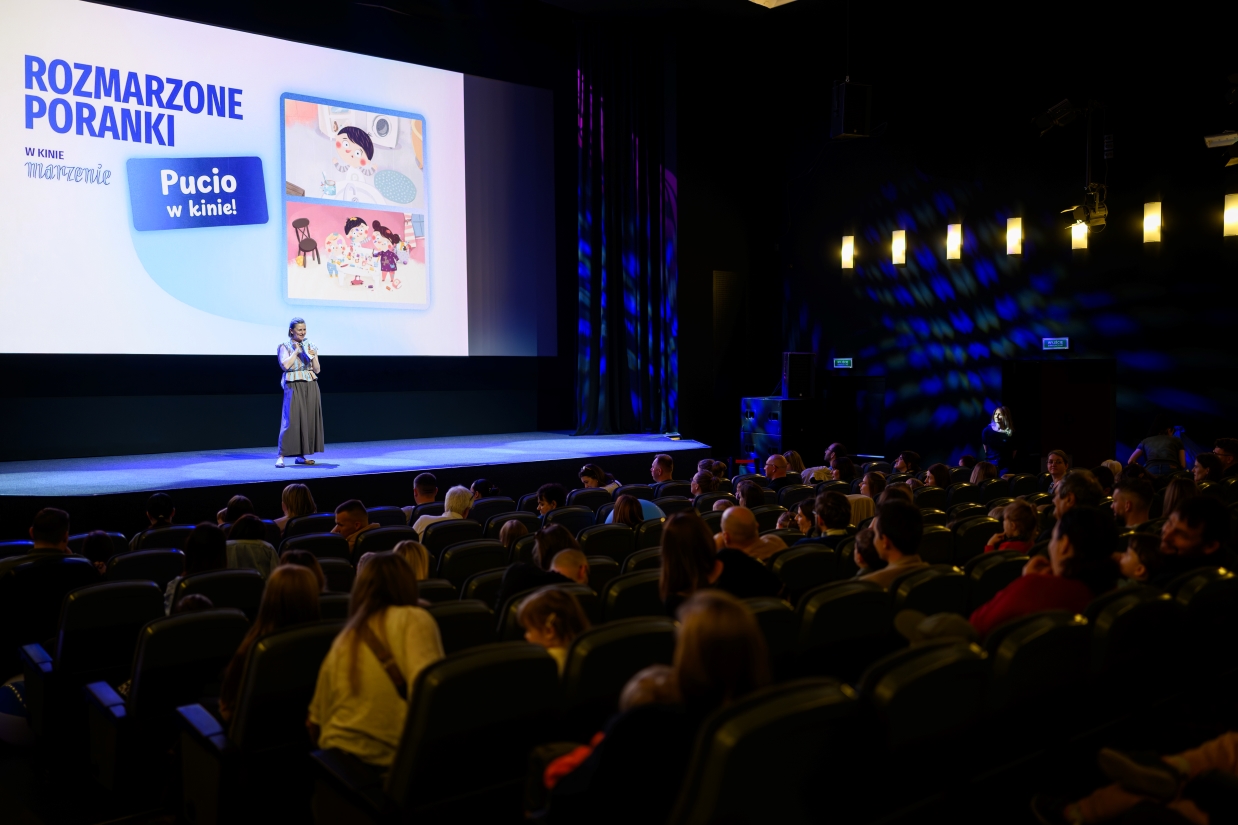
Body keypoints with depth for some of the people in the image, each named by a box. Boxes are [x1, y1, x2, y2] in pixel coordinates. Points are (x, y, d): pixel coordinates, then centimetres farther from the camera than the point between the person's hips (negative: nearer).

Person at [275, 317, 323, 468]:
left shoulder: (310, 346, 12)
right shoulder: (285, 346, 0)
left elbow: (317, 370, 9)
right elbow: (285, 365, -16)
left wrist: (313, 356, -6)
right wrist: (296, 351, -10)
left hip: (311, 386, 5)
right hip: (294, 387, -5)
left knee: (309, 419, 3)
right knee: (291, 420, -11)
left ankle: (302, 455, 9)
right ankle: (281, 455, -9)